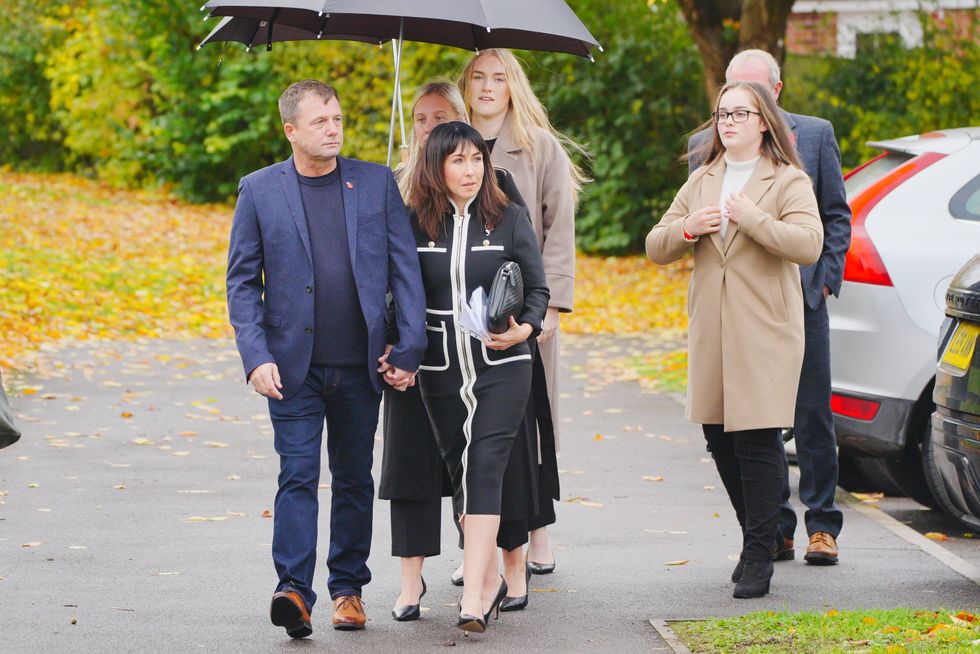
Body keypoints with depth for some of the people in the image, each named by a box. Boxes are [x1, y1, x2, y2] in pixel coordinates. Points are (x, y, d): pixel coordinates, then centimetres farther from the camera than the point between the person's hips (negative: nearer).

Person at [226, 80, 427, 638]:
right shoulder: (260, 190, 2)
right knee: (298, 476, -9)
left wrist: (410, 349, -3)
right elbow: (242, 282, 2)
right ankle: (294, 592, -13)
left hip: (361, 363, 2)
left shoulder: (376, 182, 5)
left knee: (354, 480, 10)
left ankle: (348, 588, 20)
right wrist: (256, 357, -9)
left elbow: (406, 270, 5)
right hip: (294, 363, -2)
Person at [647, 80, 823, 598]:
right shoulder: (702, 182, 17)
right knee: (719, 439, 7)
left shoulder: (789, 181, 0)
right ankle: (757, 536, 23)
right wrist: (689, 228, -6)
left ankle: (758, 556, -5)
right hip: (711, 332, 6)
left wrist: (751, 217, -18)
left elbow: (808, 245, -16)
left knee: (758, 439, -10)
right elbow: (655, 247, 14)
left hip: (765, 330, -6)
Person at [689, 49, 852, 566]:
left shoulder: (815, 134, 7)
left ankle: (821, 526, 9)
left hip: (802, 295, 0)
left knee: (812, 415, 2)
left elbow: (836, 214, 10)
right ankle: (774, 529, 9)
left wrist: (826, 277, 0)